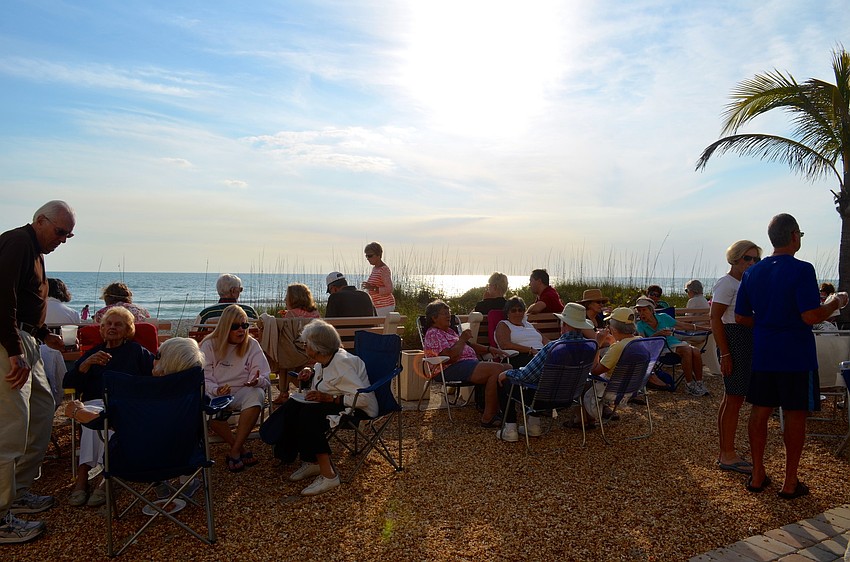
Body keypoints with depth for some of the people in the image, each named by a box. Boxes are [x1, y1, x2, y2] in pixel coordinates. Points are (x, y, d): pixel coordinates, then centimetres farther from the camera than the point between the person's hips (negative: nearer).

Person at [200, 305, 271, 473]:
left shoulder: (252, 345, 4)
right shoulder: (209, 345, 3)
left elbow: (264, 377, -2)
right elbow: (203, 378, -3)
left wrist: (256, 381, -27)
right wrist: (216, 390, -24)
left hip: (242, 392, 0)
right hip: (215, 394, 0)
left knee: (256, 394, -34)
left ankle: (234, 451, -26)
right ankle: (241, 450, -20)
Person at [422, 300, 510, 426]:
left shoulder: (449, 331, 28)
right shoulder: (433, 334, -4)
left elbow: (468, 345, 29)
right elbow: (450, 355, -17)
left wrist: (489, 349, 15)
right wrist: (462, 339, -4)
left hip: (471, 363, 10)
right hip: (454, 369, -10)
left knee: (508, 367, -8)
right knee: (497, 369, -28)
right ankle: (488, 417, -24)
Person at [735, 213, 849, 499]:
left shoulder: (752, 272, 4)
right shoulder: (802, 270, -13)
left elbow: (741, 317, 7)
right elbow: (811, 316, -19)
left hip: (763, 354, 5)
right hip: (796, 356, -5)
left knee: (760, 411, 11)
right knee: (795, 415, 6)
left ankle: (757, 476, 20)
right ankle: (790, 483, 16)